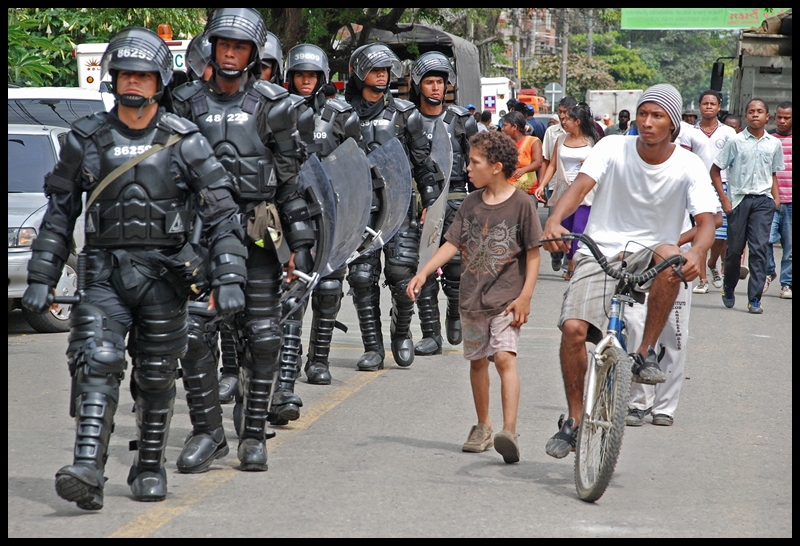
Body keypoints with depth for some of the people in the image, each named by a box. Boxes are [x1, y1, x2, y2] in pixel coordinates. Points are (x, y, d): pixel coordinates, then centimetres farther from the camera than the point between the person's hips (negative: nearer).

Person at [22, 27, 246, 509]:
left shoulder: (184, 142, -2)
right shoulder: (87, 139, 3)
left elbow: (222, 213, -4)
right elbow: (59, 212, 9)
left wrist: (229, 279, -13)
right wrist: (41, 278, 4)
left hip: (164, 275, 0)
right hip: (105, 272, 1)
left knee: (156, 378, 7)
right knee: (96, 364, -16)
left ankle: (150, 469, 24)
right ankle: (88, 472, -24)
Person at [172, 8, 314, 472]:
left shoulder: (271, 105, 2)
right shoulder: (189, 104, 9)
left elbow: (293, 180, 4)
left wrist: (300, 244, 0)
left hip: (257, 232, -2)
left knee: (262, 336, -3)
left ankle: (254, 435, 2)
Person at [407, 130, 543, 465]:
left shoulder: (521, 204, -7)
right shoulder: (471, 204, 8)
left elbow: (533, 254, -5)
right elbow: (453, 244, 8)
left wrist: (525, 296, -11)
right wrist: (423, 273, -4)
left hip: (507, 298, -6)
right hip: (472, 297, 6)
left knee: (504, 358, -19)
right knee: (477, 360, 13)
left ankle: (509, 432, -27)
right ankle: (483, 428, 28)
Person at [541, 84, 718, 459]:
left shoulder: (688, 167, -6)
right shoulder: (613, 150, -6)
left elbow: (706, 219, -17)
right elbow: (581, 185, -21)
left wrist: (698, 252, -41)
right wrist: (554, 221, -42)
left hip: (648, 254, 0)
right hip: (600, 252, 0)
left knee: (670, 255, -36)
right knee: (573, 327, -20)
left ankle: (645, 354, -20)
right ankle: (574, 420, 0)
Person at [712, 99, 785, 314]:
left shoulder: (774, 144, 8)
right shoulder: (736, 141, -1)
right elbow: (716, 170, 2)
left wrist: (776, 197, 8)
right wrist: (724, 199, -4)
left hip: (763, 200, 1)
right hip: (739, 198, -1)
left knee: (759, 248, -8)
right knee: (735, 248, 5)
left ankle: (755, 299, -6)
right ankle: (729, 286, 31)